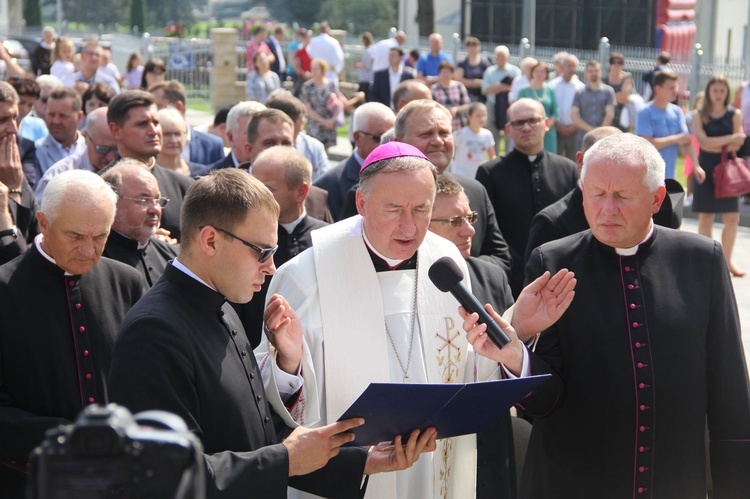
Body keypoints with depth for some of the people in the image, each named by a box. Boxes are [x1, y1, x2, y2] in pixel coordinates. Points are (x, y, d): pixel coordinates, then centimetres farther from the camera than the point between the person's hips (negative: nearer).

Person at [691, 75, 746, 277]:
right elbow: (703, 142, -13)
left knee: (732, 217, 1)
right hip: (706, 168, -1)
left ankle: (727, 260, 15)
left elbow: (737, 144, -5)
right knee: (706, 216, 2)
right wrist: (730, 139, -15)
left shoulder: (735, 114, 2)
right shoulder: (700, 115, -1)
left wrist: (715, 145, -14)